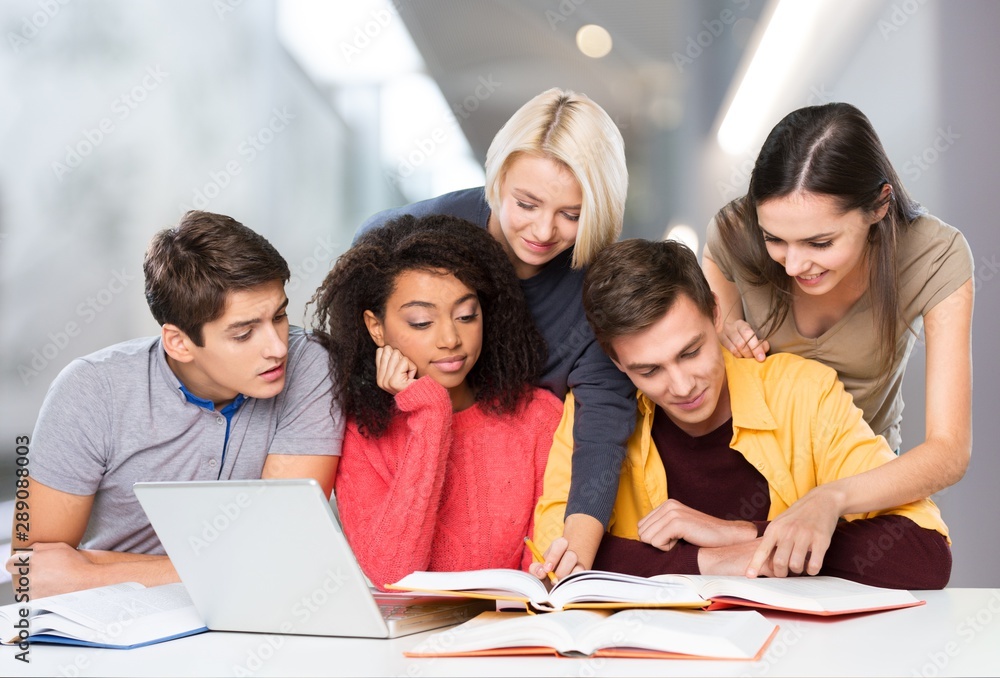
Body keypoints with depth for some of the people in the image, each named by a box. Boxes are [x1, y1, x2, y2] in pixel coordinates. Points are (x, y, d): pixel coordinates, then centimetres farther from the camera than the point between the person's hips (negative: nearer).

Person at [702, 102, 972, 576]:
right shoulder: (734, 234, -19)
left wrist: (833, 498, -45)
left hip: (865, 479, 2)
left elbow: (949, 451, -27)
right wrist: (722, 339, -24)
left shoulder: (936, 258, -22)